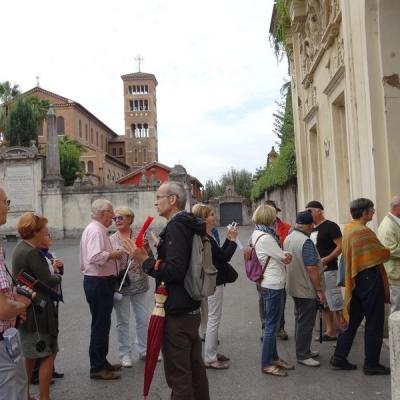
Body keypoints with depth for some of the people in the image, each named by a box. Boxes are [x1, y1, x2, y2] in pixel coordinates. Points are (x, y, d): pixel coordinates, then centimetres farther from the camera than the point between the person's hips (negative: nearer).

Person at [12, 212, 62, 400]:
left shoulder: (21, 248, 9)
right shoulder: (31, 253, -21)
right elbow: (49, 281, -21)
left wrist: (52, 276, -3)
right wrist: (58, 277, -2)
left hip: (26, 310, 10)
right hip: (37, 312, -10)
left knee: (30, 355, 19)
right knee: (49, 354, 0)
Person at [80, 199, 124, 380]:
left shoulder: (94, 229, 15)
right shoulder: (96, 230, -17)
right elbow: (96, 257, -29)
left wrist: (112, 254, 14)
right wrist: (115, 254, -15)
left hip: (96, 281, 11)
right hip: (99, 283, -11)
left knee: (102, 324, 17)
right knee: (100, 325, -3)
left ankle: (101, 362, 28)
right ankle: (97, 368, 6)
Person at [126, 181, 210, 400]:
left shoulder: (176, 226, -17)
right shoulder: (190, 224, 12)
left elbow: (174, 270, -26)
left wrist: (145, 260, -16)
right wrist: (154, 255, 12)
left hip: (177, 312, -10)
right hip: (192, 308, 10)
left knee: (178, 374, 0)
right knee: (194, 365, 19)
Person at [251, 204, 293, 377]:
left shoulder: (257, 233, 7)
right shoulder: (265, 238, -22)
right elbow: (286, 258, -13)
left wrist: (283, 255, -6)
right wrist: (288, 255, 7)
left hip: (268, 284, 10)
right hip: (273, 285, -10)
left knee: (271, 324, 18)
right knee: (272, 325, 0)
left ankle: (273, 358, 30)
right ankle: (266, 364, 11)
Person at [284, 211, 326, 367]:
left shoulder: (288, 238, 6)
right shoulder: (306, 242, -22)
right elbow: (311, 268, -24)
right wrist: (320, 290, -18)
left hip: (294, 288, 9)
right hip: (307, 290, -9)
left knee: (300, 320, 18)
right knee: (306, 323, 1)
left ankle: (303, 350, 30)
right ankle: (302, 355, 8)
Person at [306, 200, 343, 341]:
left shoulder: (330, 226, -9)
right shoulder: (312, 229, 14)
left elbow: (340, 247, -15)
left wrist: (324, 260, -23)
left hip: (328, 270, -8)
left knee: (336, 304, -5)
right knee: (324, 304, 13)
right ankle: (331, 332, 21)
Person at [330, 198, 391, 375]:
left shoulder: (347, 228, 8)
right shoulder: (364, 231, -20)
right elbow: (384, 254, -12)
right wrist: (388, 251, 9)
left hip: (354, 280, 9)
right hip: (370, 279, -8)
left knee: (352, 320, 14)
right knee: (374, 322, 4)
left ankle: (339, 358, 18)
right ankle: (371, 364, 13)